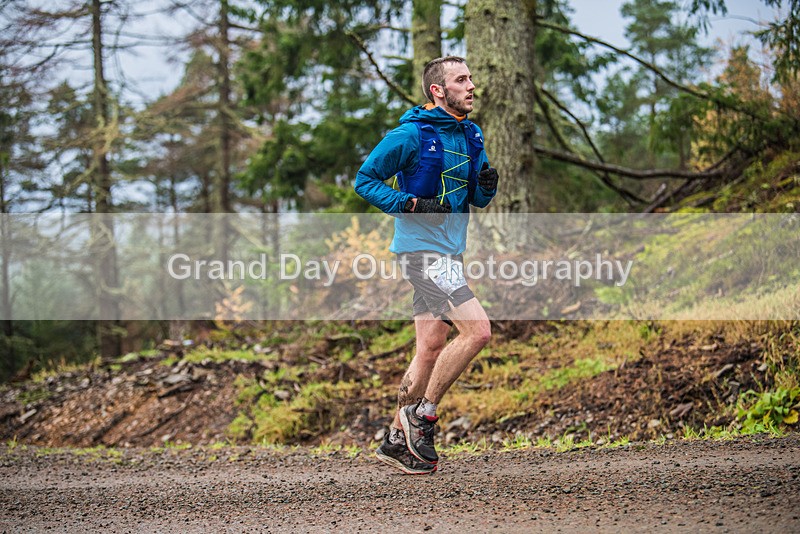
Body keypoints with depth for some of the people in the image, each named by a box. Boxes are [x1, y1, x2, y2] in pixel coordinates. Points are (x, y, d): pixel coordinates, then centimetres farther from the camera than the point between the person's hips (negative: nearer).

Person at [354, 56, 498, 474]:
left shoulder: (472, 136, 13)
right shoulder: (410, 135, -10)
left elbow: (478, 199, 20)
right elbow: (365, 180, -6)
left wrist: (486, 186, -4)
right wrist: (410, 204, -18)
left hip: (450, 252, 8)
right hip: (421, 248, -8)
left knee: (432, 348, 10)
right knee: (478, 330, -18)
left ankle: (397, 440, 19)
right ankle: (422, 415, -5)